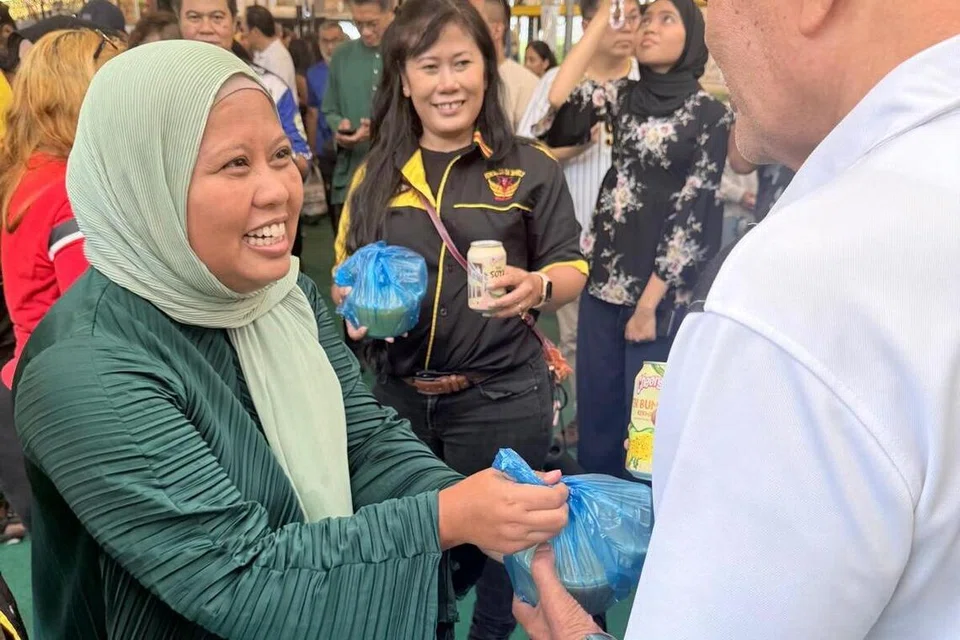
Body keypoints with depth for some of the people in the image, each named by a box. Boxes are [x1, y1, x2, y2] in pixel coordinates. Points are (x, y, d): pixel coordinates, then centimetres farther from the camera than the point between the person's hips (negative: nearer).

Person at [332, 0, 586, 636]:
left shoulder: (530, 167, -4)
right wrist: (351, 303, -9)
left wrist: (539, 286, -22)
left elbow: (572, 267, -1)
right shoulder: (377, 174, 5)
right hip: (398, 392, 3)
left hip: (502, 397, -3)